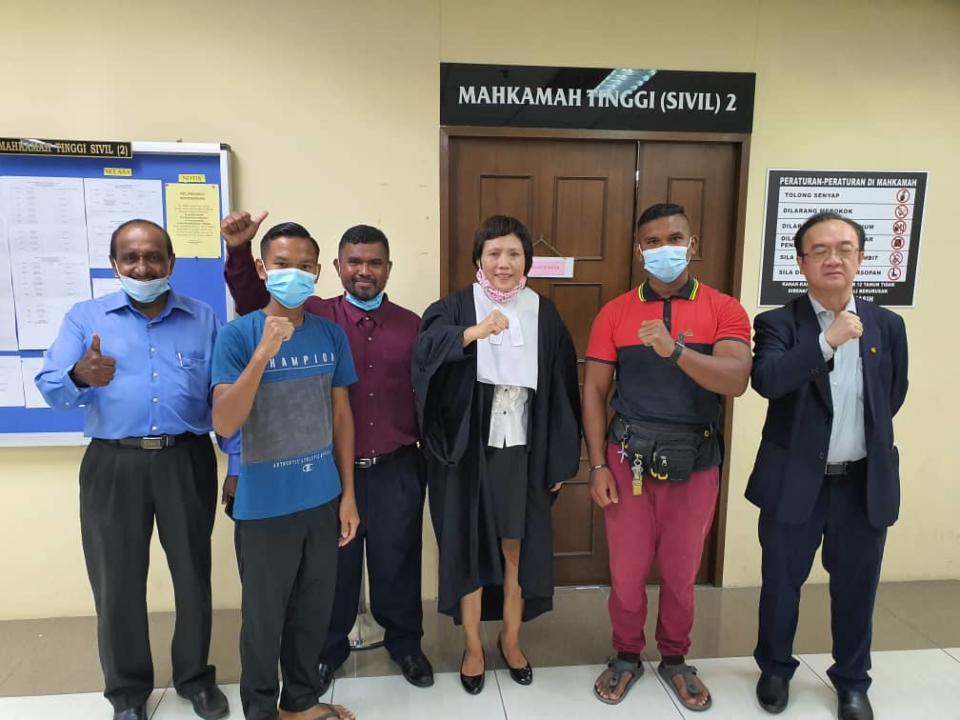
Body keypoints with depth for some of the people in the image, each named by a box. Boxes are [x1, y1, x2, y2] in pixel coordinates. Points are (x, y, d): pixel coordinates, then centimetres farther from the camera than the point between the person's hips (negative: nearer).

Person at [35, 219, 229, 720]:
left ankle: (195, 676, 33)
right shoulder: (84, 317, 6)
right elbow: (50, 388, -4)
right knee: (118, 581, 11)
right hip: (113, 465, 0)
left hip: (188, 462, 0)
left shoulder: (204, 318, 6)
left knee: (194, 574, 11)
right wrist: (79, 377, -27)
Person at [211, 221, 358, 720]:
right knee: (264, 615, 14)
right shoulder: (238, 334, -11)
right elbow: (224, 424, -19)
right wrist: (264, 352, -28)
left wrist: (348, 492, 5)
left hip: (322, 499, 4)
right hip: (263, 504, -3)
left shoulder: (331, 335, 0)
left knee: (314, 609, 18)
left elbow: (341, 415, 6)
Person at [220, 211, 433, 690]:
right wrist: (239, 250, -27)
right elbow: (252, 300, -10)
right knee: (334, 564, 17)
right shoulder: (313, 316, -2)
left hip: (397, 470, 1)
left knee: (397, 561, 16)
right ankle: (329, 648, 40)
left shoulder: (410, 325, 2)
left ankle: (405, 642, 39)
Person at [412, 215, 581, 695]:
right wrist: (476, 331, -42)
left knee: (517, 549, 14)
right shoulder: (457, 308, -5)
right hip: (469, 452, -2)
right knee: (470, 547, 10)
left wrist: (561, 458, 3)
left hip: (524, 453, 2)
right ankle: (473, 647, 31)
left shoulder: (543, 314, 1)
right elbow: (424, 351, -25)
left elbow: (560, 390, 4)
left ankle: (511, 640, 37)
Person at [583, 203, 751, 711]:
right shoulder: (615, 313, -1)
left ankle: (674, 659, 39)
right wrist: (597, 465, -6)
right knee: (627, 571, 11)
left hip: (695, 464, 0)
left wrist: (674, 349, -33)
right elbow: (594, 391, -1)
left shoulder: (724, 310, -3)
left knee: (681, 572, 15)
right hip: (629, 460, 0)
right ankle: (626, 656, 35)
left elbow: (736, 380, -18)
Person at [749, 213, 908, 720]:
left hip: (865, 483, 3)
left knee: (856, 589, 16)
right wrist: (827, 340, -31)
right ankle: (775, 669, 37)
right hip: (795, 482, -2)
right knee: (781, 585, 13)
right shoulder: (778, 323, -8)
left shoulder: (888, 325, 2)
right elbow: (765, 381, -26)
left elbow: (892, 397, 14)